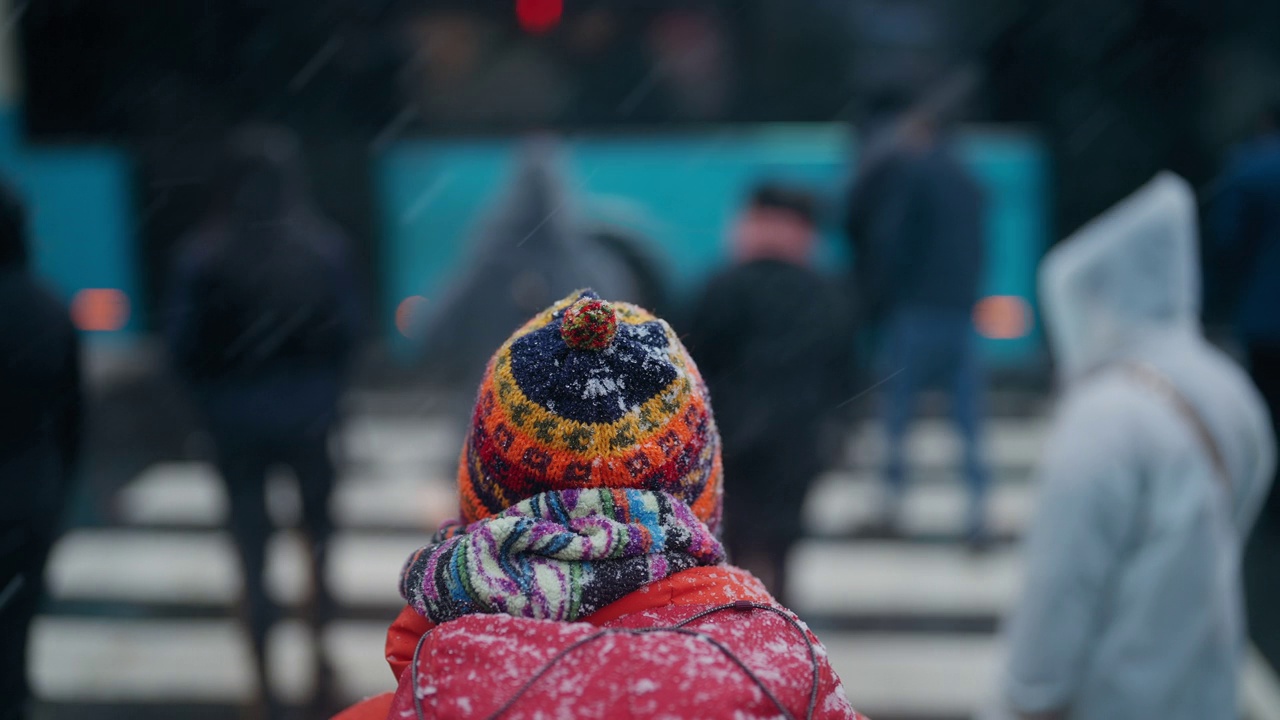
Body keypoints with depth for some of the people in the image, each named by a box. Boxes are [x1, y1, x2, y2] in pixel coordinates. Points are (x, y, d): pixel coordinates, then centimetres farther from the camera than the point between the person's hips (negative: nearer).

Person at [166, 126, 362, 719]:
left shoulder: (203, 255, -12)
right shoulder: (323, 247, -11)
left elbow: (185, 344, -9)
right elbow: (348, 330, -6)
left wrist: (215, 400, 8)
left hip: (237, 422, -1)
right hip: (308, 417, 1)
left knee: (254, 559, 9)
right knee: (318, 538, 22)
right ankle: (321, 666, 28)